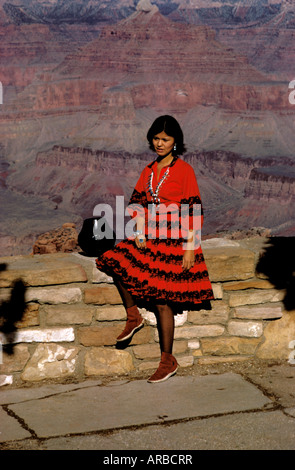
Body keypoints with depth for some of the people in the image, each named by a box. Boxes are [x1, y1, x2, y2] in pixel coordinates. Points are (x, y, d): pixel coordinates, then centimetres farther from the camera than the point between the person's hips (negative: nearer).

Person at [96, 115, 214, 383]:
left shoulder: (184, 170, -7)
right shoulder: (148, 172, 11)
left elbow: (194, 211, -9)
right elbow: (137, 203, 12)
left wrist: (190, 248, -14)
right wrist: (140, 233, -5)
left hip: (174, 243, -6)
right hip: (149, 240, 6)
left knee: (162, 300, -4)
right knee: (116, 262, -15)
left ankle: (168, 360, 7)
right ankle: (133, 316, 3)